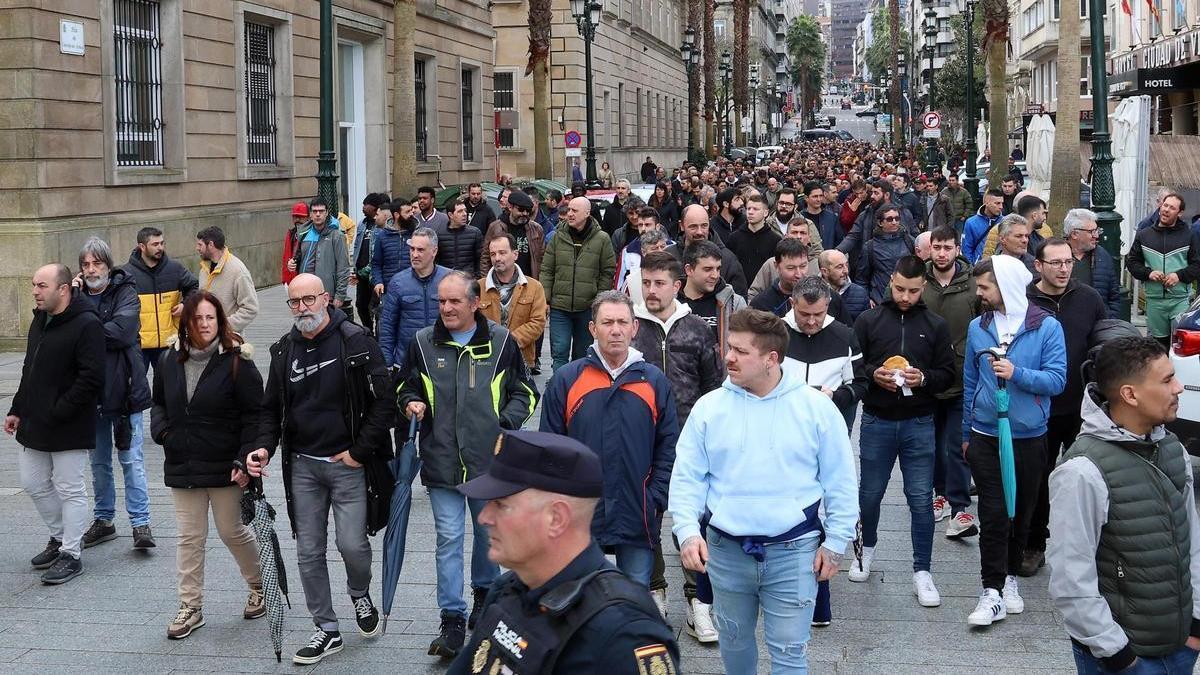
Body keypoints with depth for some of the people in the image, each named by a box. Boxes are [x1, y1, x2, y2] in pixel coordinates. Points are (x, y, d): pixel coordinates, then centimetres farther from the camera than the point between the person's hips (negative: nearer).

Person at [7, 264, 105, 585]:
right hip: (34, 426, 9)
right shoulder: (40, 320, 11)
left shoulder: (86, 325, -17)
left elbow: (91, 379, -22)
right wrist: (17, 410, 13)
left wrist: (57, 413, -21)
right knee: (34, 484, 16)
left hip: (69, 429, -9)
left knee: (70, 490, 0)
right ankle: (60, 537, 34)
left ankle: (70, 555, 10)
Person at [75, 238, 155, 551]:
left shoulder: (125, 292, -6)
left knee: (131, 459, -3)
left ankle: (140, 523, 1)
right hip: (91, 391, 5)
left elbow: (121, 330, -21)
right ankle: (103, 520, 27)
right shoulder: (77, 295, 7)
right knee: (99, 461, 15)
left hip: (123, 389, -5)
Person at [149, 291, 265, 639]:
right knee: (190, 537, 7)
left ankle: (261, 588, 29)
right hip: (183, 466, 4)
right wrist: (161, 431, -1)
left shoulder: (236, 362, -10)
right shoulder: (170, 361, 5)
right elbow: (158, 403, 19)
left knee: (232, 531, 6)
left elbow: (255, 415, -10)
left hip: (224, 467, -4)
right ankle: (191, 606, 15)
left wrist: (245, 460, -18)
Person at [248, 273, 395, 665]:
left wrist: (360, 452, -12)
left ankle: (360, 594, 27)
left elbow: (383, 401, -10)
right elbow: (272, 409, 15)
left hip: (348, 463, -4)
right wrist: (264, 448, -2)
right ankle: (327, 631, 17)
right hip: (302, 466, 5)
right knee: (309, 552, 5)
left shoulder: (356, 342, -8)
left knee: (352, 544, -7)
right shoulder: (284, 351, 8)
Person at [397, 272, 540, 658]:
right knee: (448, 538, -1)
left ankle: (485, 593, 40)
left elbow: (524, 391, 8)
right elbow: (408, 387, 16)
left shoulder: (500, 342, -2)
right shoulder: (423, 343, 2)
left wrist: (507, 423, -7)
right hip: (441, 460, 0)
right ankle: (453, 621, 3)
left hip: (489, 458, 0)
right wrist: (411, 403, -5)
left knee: (488, 532, 16)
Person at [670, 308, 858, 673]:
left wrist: (836, 541, -1)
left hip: (794, 551, -2)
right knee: (734, 641, 19)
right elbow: (687, 477, 0)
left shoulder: (816, 407, -7)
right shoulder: (709, 408, -3)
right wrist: (688, 530, -13)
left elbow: (840, 481, 0)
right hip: (726, 550, 3)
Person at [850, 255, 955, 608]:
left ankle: (921, 570, 11)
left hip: (919, 424, 0)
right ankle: (867, 547, 37)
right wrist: (874, 374, -16)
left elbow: (948, 374, 4)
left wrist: (923, 378, -15)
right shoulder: (868, 320, 0)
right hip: (876, 422, 0)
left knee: (921, 499, 2)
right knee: (870, 493, 12)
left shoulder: (935, 325, 1)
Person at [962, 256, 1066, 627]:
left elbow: (1057, 380, -11)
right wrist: (966, 433, 15)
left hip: (1029, 437, -1)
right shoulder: (978, 327, 3)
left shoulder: (1047, 327, -6)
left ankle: (1010, 576, 29)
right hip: (986, 436, 1)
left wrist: (1016, 373, -26)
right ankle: (993, 592, -3)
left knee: (1022, 512, 11)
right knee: (993, 513, -5)